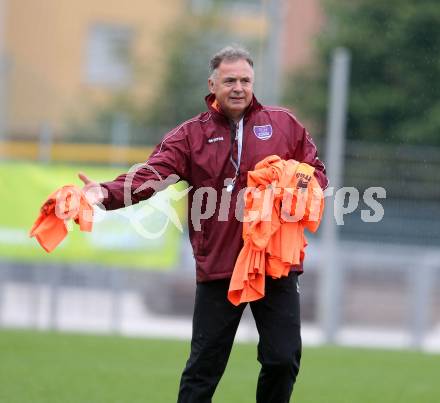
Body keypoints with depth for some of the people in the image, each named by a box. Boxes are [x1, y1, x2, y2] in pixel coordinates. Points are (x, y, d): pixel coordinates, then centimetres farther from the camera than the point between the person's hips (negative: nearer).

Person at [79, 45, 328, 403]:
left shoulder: (284, 124, 6)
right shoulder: (191, 135, 1)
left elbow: (317, 174, 12)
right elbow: (151, 175, -12)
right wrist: (107, 193, -30)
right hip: (218, 267, -1)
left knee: (283, 360, 4)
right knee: (205, 365, 4)